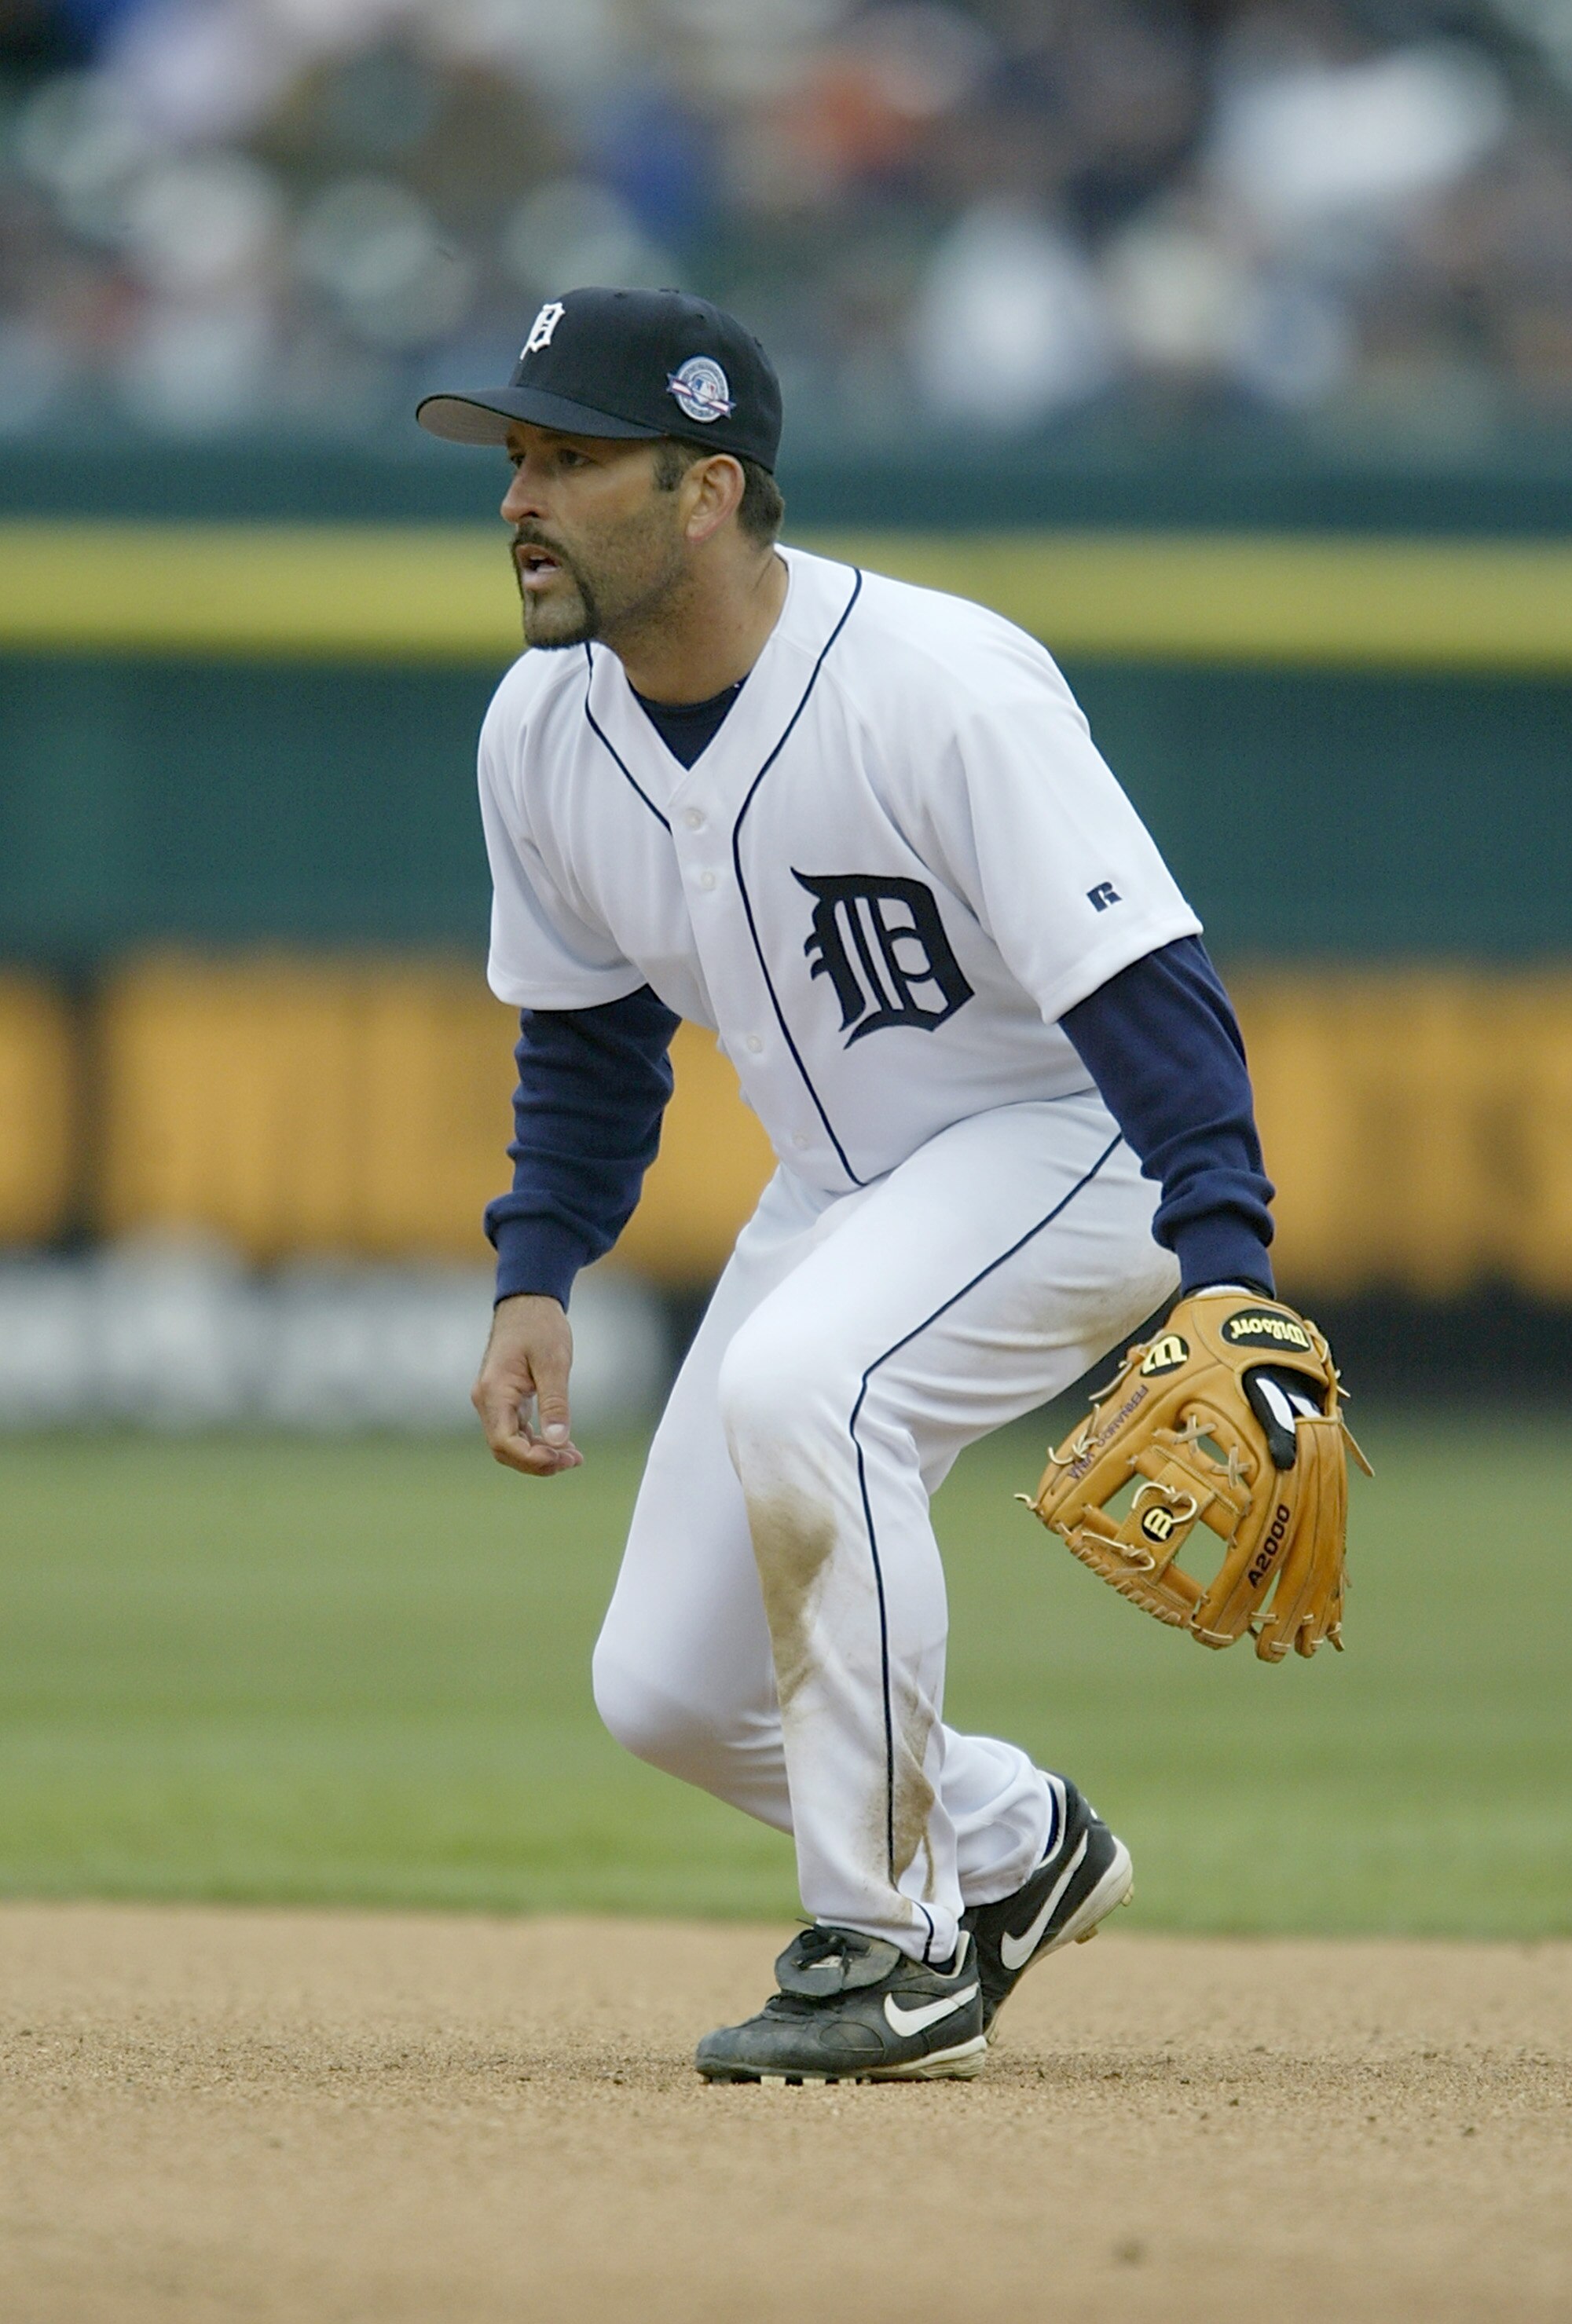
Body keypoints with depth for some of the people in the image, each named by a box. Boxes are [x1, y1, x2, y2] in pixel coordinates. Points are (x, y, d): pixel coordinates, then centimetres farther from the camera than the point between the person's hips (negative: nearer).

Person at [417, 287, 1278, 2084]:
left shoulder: (941, 686, -28)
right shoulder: (541, 733, -5)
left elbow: (1145, 991, -30)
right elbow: (588, 1038, 12)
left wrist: (1225, 1286, -41)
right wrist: (534, 1280, -1)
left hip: (1072, 1147, -8)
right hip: (843, 1185, 8)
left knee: (792, 1381, -36)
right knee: (667, 1688, -1)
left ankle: (898, 1949, -22)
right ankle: (1011, 1847, 29)